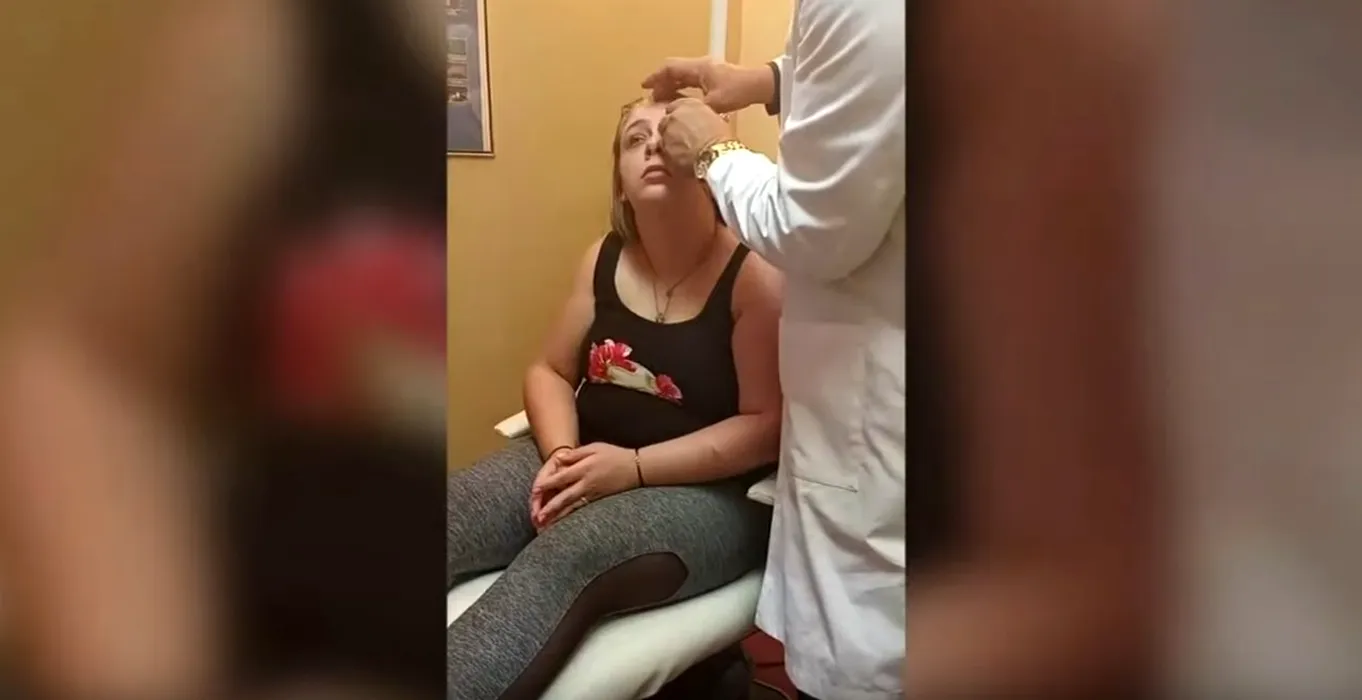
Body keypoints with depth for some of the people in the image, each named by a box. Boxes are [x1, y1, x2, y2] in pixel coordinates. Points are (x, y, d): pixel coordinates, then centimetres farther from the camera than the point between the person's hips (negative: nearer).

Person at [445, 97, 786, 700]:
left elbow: (767, 424, -13)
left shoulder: (755, 274, -9)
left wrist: (635, 466, -21)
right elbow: (550, 372, 11)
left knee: (565, 556, -35)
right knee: (450, 520, -21)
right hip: (585, 462, 5)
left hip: (708, 494, -5)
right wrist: (560, 454, -10)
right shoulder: (604, 259, 7)